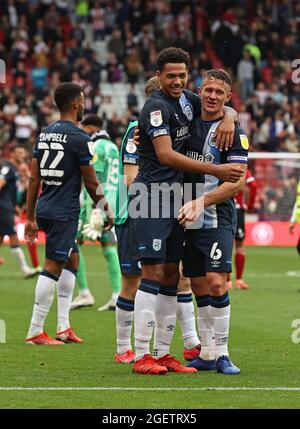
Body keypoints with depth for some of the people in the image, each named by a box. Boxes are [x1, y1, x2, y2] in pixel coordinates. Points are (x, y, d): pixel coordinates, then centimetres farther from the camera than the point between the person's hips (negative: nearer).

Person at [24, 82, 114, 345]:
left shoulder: (45, 134, 11)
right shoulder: (79, 138, -11)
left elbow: (34, 179, 12)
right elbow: (91, 182, -7)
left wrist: (31, 218, 18)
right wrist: (108, 210, 7)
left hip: (44, 208, 8)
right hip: (64, 212, -8)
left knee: (72, 259, 19)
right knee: (53, 267, -5)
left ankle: (63, 326, 18)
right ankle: (35, 331, -4)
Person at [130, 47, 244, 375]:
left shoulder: (186, 100, 12)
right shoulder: (156, 106, -13)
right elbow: (166, 155, -22)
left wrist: (228, 118, 1)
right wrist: (216, 171, -23)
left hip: (175, 197, 8)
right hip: (151, 196, -8)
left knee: (171, 277, 8)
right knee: (153, 274, -11)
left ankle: (162, 354, 11)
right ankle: (142, 356, -11)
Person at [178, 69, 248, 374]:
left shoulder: (233, 132, -4)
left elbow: (237, 182, -10)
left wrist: (202, 201, -20)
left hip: (218, 219, -5)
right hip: (188, 220, 5)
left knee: (216, 283, -14)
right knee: (199, 287, 7)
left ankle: (222, 354, -6)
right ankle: (207, 354, 14)